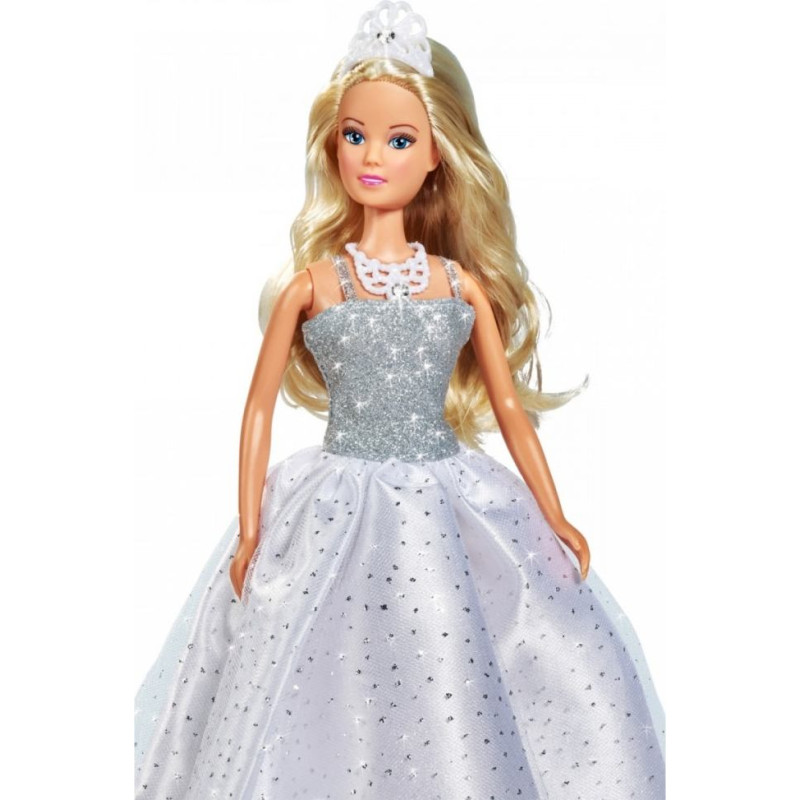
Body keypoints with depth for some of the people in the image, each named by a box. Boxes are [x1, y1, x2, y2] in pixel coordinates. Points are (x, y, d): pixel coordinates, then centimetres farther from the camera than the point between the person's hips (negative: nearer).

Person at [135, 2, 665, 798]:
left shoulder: (463, 284, 3)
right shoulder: (312, 283, -1)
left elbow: (509, 408, 8)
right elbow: (260, 406, 3)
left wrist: (554, 519, 7)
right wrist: (249, 530, -1)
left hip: (452, 513, 2)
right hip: (342, 518, -1)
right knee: (341, 713, 1)